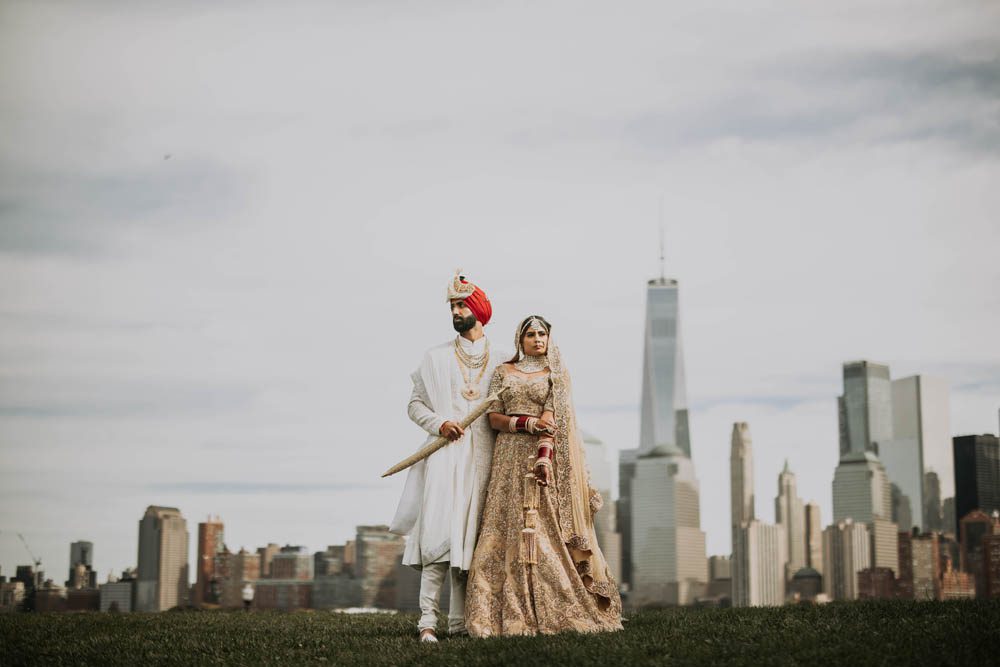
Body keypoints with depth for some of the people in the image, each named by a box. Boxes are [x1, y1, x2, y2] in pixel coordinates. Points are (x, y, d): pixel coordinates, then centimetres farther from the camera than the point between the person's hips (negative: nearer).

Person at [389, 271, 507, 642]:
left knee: (470, 537, 0)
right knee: (440, 533, -15)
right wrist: (439, 423, -8)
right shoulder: (436, 357, 11)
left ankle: (459, 622, 4)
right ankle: (427, 620, -18)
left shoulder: (499, 363, 14)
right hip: (446, 454, -2)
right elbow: (415, 405, 10)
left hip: (482, 459, 2)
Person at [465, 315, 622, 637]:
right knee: (509, 530, -5)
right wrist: (530, 423, -11)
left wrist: (545, 454, -18)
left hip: (543, 454, -1)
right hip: (510, 457, 2)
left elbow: (552, 415, -5)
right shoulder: (504, 373, 13)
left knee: (548, 531, -8)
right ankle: (512, 615, -6)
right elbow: (494, 417, 5)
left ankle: (556, 612, -7)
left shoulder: (555, 374, 9)